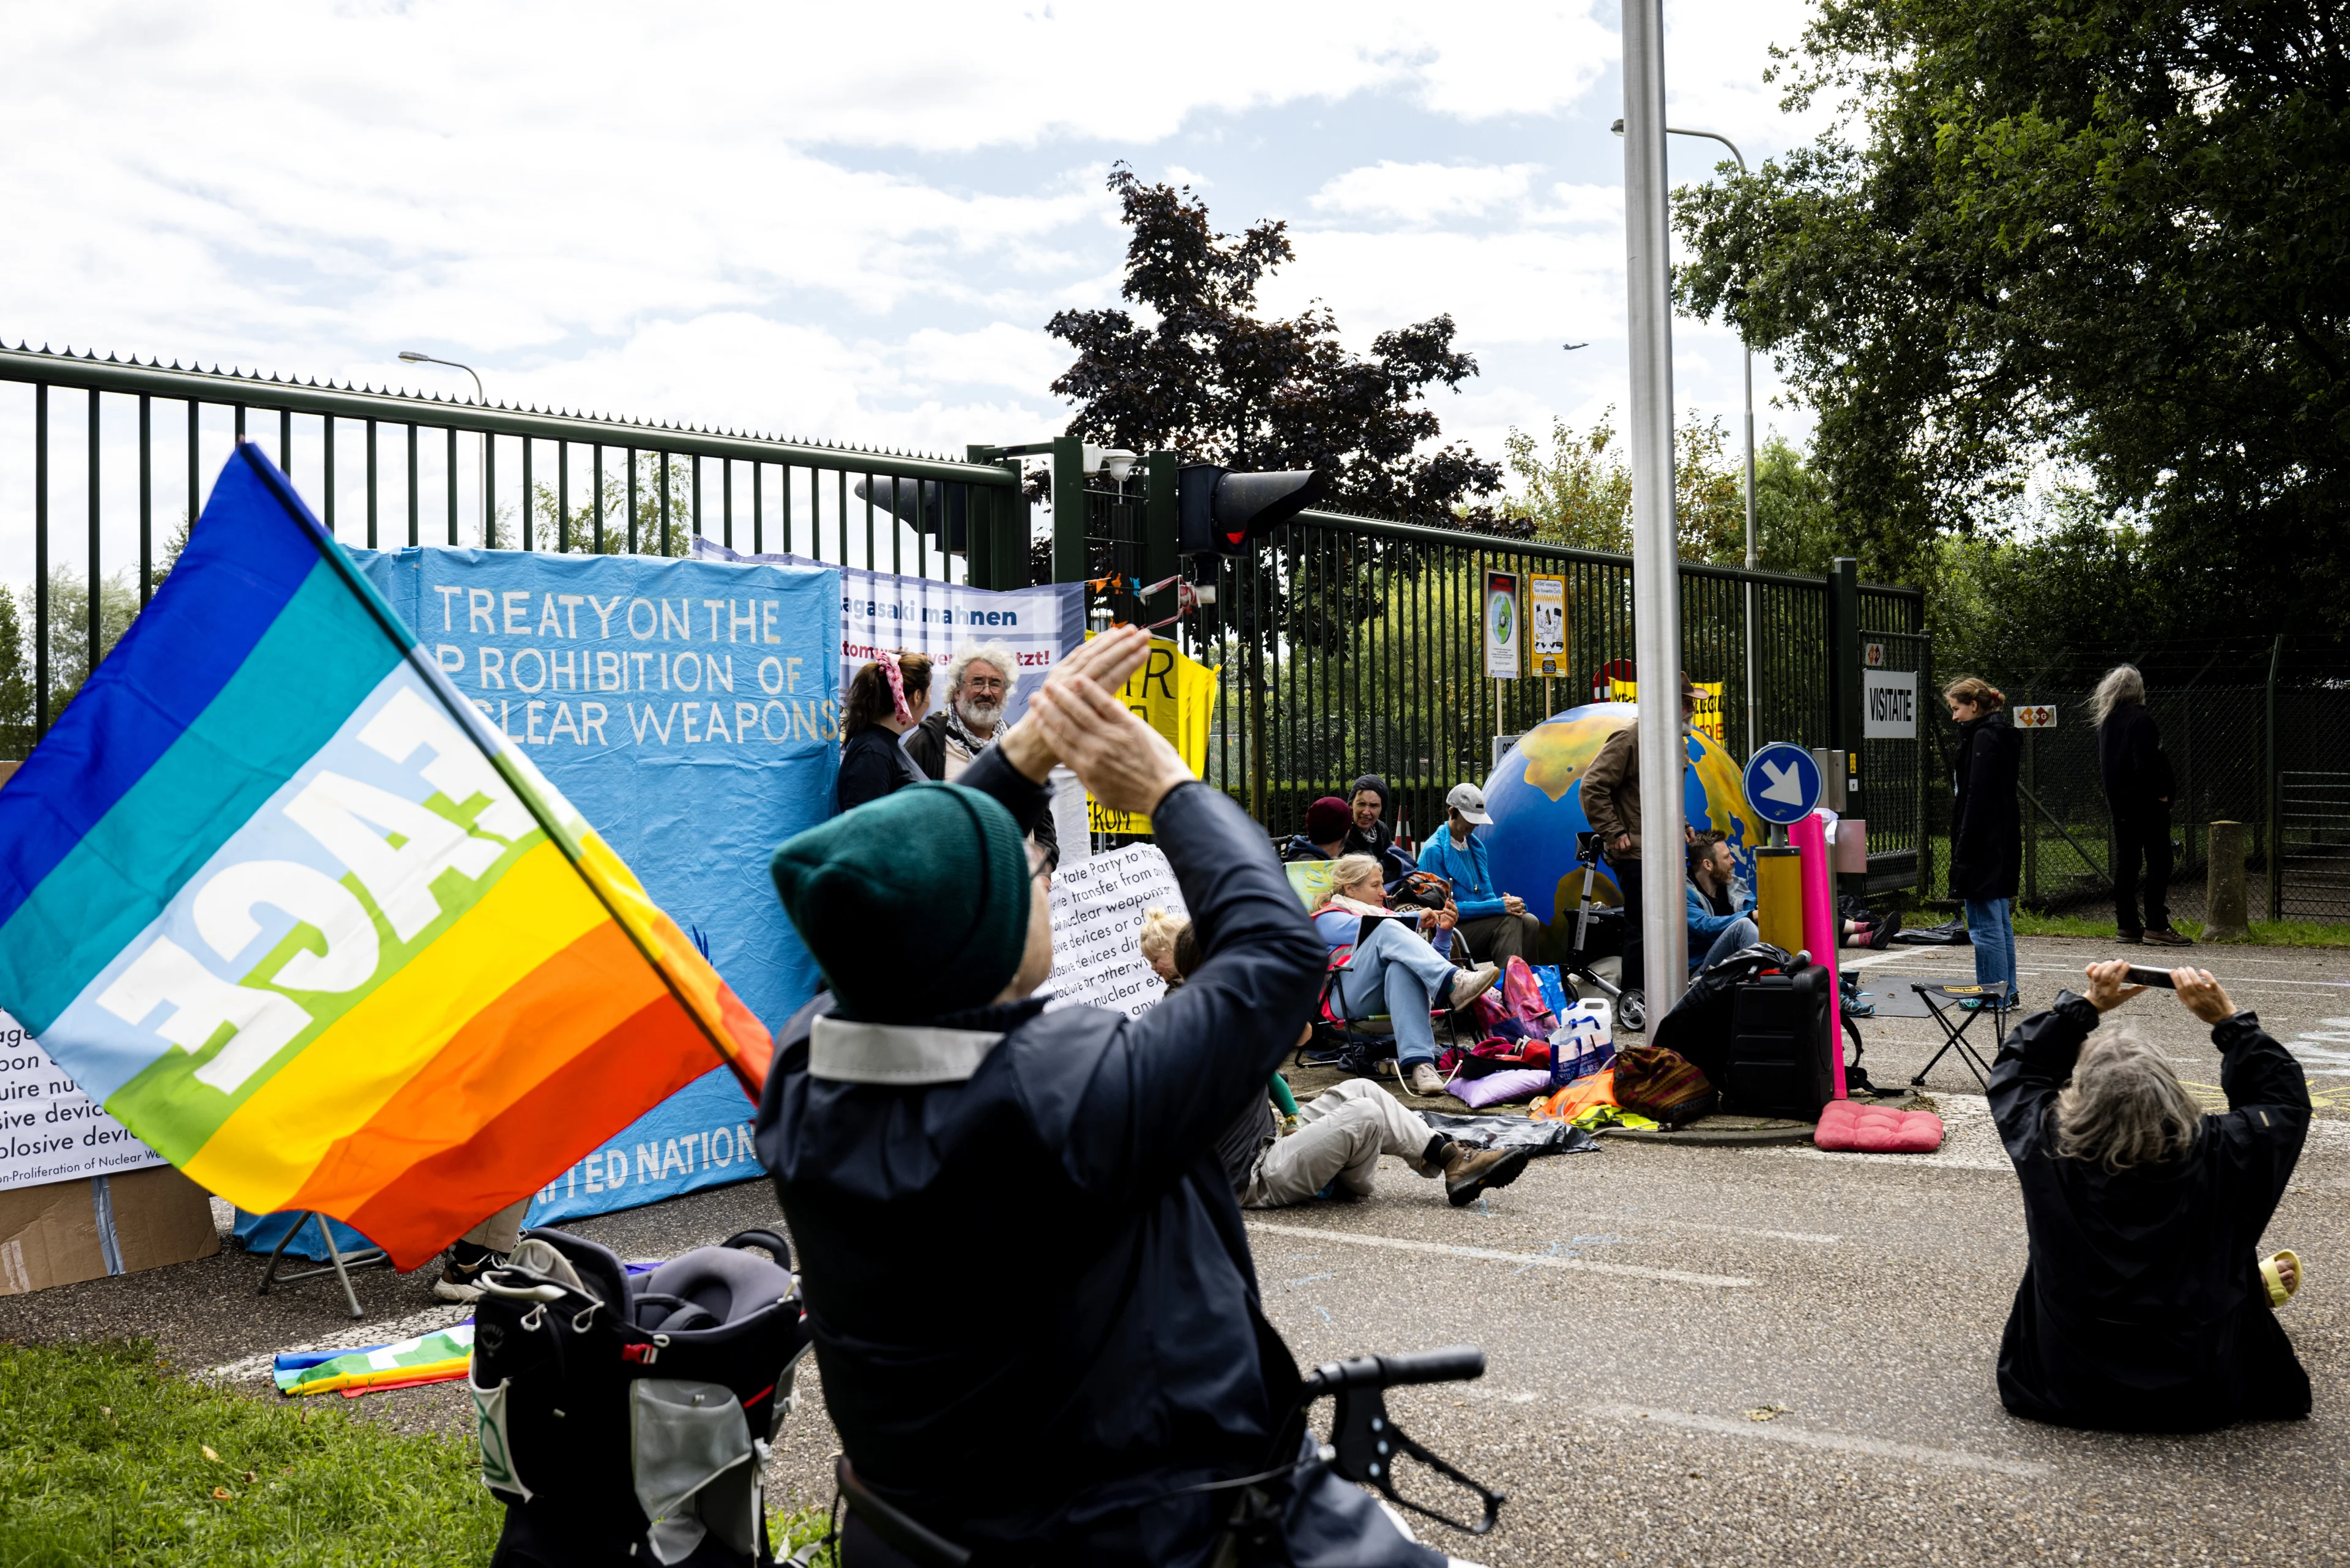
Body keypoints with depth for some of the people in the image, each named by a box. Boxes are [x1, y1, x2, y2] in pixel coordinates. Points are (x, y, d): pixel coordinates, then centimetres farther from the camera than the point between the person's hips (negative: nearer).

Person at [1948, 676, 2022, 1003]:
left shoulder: (1984, 738, -15)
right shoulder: (2000, 736, 16)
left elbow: (1977, 799, -20)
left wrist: (1963, 851, -19)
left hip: (1984, 846, -11)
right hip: (2001, 846, 11)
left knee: (1985, 924, -5)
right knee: (2000, 921, 15)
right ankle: (2006, 990, 21)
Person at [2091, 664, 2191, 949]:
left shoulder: (2105, 722, 10)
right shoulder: (2140, 719, -14)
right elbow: (2146, 765, -21)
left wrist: (2114, 792, 17)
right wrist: (2161, 791, -11)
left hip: (2119, 801, 8)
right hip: (2145, 801, -8)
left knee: (2125, 861, 10)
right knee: (2158, 861, -3)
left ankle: (2126, 925, 12)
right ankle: (2156, 925, -6)